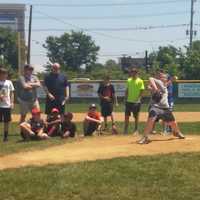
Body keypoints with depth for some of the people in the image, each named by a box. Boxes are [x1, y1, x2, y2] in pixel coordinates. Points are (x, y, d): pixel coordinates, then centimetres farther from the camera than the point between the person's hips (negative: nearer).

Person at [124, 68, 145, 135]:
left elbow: (142, 91, -9)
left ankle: (136, 130, 13)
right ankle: (125, 130, 13)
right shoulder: (129, 80, 10)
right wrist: (126, 98, 7)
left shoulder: (140, 81, -6)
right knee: (126, 116, 5)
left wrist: (138, 99, -17)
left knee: (136, 116, 4)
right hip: (128, 101, 5)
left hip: (136, 102, -5)